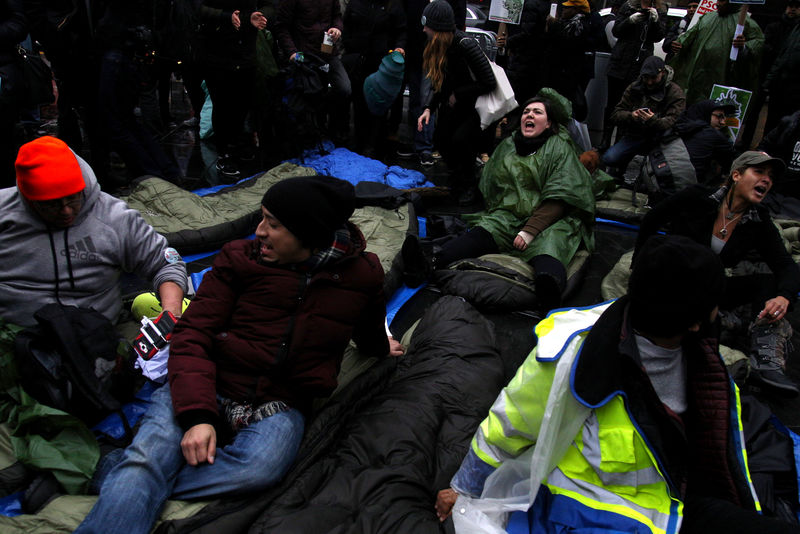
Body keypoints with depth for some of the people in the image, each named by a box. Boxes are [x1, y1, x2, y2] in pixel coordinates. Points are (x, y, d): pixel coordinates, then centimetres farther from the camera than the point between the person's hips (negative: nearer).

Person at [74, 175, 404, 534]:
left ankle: (117, 476, -20)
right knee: (148, 453, -29)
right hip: (209, 386, 1)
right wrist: (196, 414, -19)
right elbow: (192, 336, -4)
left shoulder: (362, 275, 3)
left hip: (280, 404, 0)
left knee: (260, 467, -33)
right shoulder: (240, 258, 2)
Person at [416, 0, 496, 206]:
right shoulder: (440, 47, -3)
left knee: (459, 139, -22)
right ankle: (457, 177, 22)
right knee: (440, 138, -4)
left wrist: (457, 95, -16)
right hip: (458, 103, 7)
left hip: (480, 103, -7)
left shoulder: (466, 45, -28)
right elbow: (442, 84, 5)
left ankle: (469, 186, 1)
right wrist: (429, 108, -8)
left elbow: (489, 83, -25)